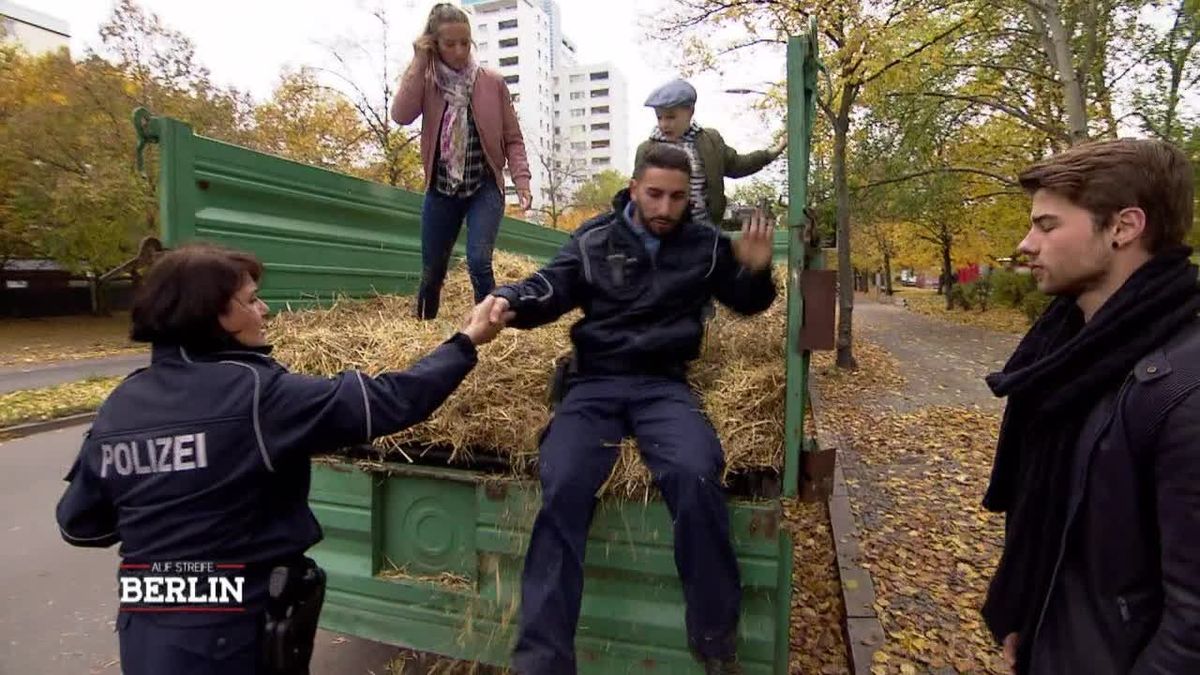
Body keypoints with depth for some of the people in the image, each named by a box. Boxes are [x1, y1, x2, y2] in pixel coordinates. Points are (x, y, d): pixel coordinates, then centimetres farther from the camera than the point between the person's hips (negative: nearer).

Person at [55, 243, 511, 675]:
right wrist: (465, 343, -13)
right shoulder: (255, 392, -22)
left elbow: (78, 525, 6)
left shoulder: (120, 405, -2)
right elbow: (385, 402, -22)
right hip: (231, 636, -6)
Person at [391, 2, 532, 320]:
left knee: (479, 262, -21)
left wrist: (521, 179, -14)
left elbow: (513, 139, 1)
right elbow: (401, 115, -18)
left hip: (485, 187, -2)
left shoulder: (492, 82, -1)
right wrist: (419, 62, -13)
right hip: (441, 189, 2)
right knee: (432, 272, 10)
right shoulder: (426, 82, 1)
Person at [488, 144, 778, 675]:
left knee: (695, 475, -31)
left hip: (664, 386, 0)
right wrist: (510, 300, -20)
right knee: (562, 485, -27)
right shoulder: (594, 238, 12)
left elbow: (748, 304, 24)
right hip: (595, 383, 0)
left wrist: (757, 271, 0)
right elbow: (552, 287, 2)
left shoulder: (706, 246, 15)